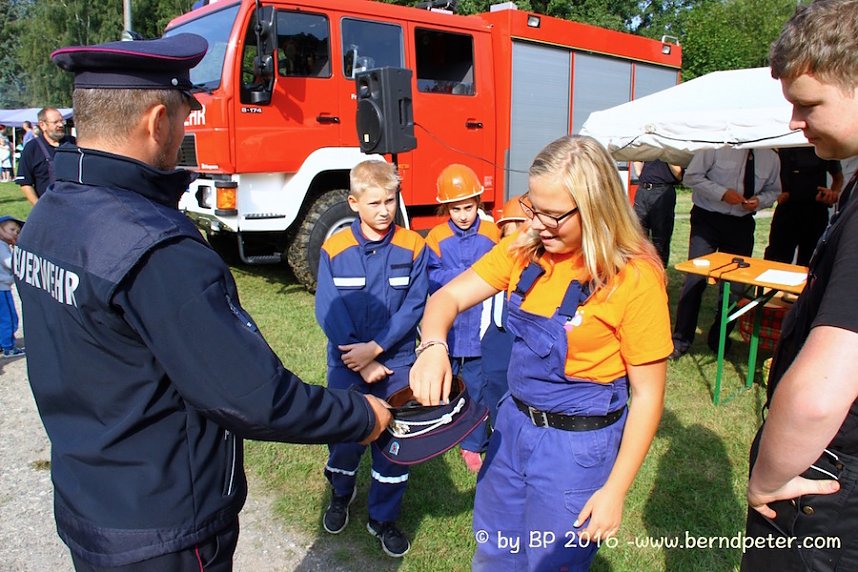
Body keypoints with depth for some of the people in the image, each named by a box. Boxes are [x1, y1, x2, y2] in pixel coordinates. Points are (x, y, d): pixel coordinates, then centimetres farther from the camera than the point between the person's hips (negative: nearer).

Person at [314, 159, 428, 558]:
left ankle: (384, 518, 32)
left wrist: (376, 347, -19)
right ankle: (340, 494, 46)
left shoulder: (412, 247, -6)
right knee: (344, 437, 14)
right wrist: (360, 361, -14)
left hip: (397, 363, 0)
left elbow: (414, 307, -10)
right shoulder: (334, 249, -7)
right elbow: (328, 311, -10)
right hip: (346, 365, 0)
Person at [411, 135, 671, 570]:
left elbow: (647, 395, -15)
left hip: (579, 444, -5)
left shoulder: (634, 278, -20)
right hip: (513, 424, 5)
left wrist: (614, 490, -13)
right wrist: (433, 346, -28)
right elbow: (448, 297, -6)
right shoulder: (526, 249, -6)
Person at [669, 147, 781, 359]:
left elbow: (773, 190, 17)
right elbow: (691, 176, -8)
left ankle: (719, 340, 24)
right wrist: (723, 193, -19)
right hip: (708, 218, -4)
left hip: (742, 224, 5)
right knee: (695, 278, -10)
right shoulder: (717, 147, -9)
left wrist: (759, 201, -6)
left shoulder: (770, 157, 5)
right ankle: (681, 340, 2)